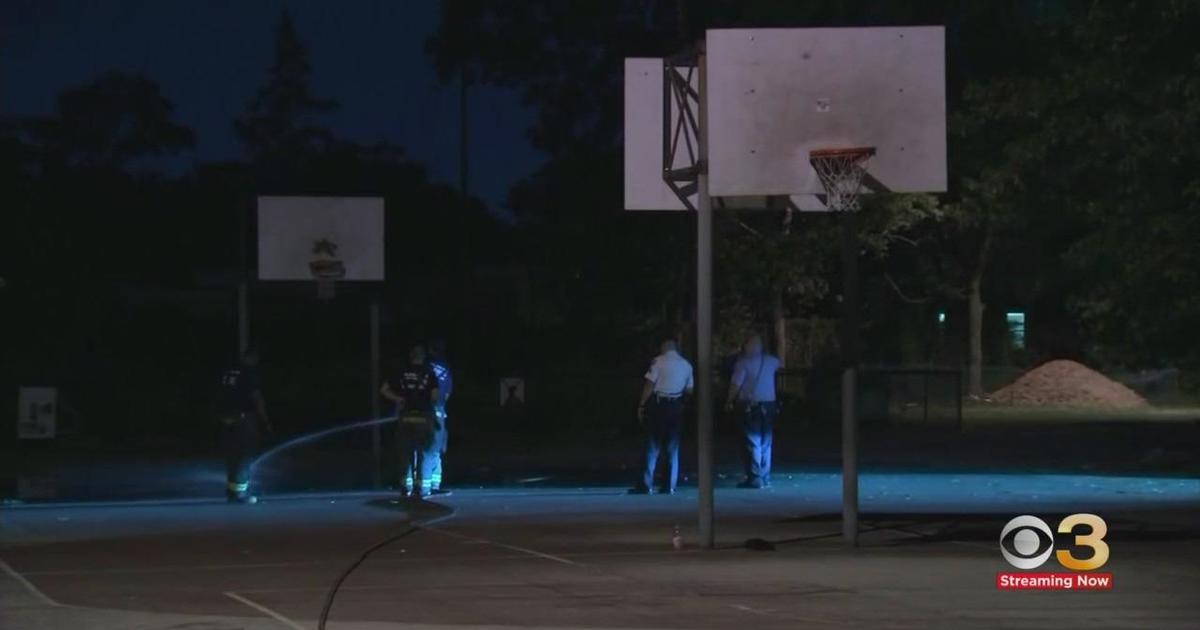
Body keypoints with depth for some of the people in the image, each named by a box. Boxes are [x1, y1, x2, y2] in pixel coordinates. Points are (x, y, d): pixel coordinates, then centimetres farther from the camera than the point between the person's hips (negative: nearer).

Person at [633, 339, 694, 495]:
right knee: (673, 448, 10)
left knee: (653, 446, -1)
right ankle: (670, 485, 8)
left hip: (658, 405, -3)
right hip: (676, 407, 4)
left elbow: (649, 384, -11)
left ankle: (646, 485, -5)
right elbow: (689, 389, 10)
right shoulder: (686, 365, 7)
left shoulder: (659, 361, -6)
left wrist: (641, 405, -7)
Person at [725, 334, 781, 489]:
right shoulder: (770, 361, 9)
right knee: (766, 443, 12)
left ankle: (755, 478, -7)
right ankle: (765, 478, 15)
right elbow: (778, 364, 33)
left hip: (751, 406, -5)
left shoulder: (743, 362, -9)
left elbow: (736, 384, -15)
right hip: (769, 405, 5)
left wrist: (729, 401, -2)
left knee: (752, 442, -3)